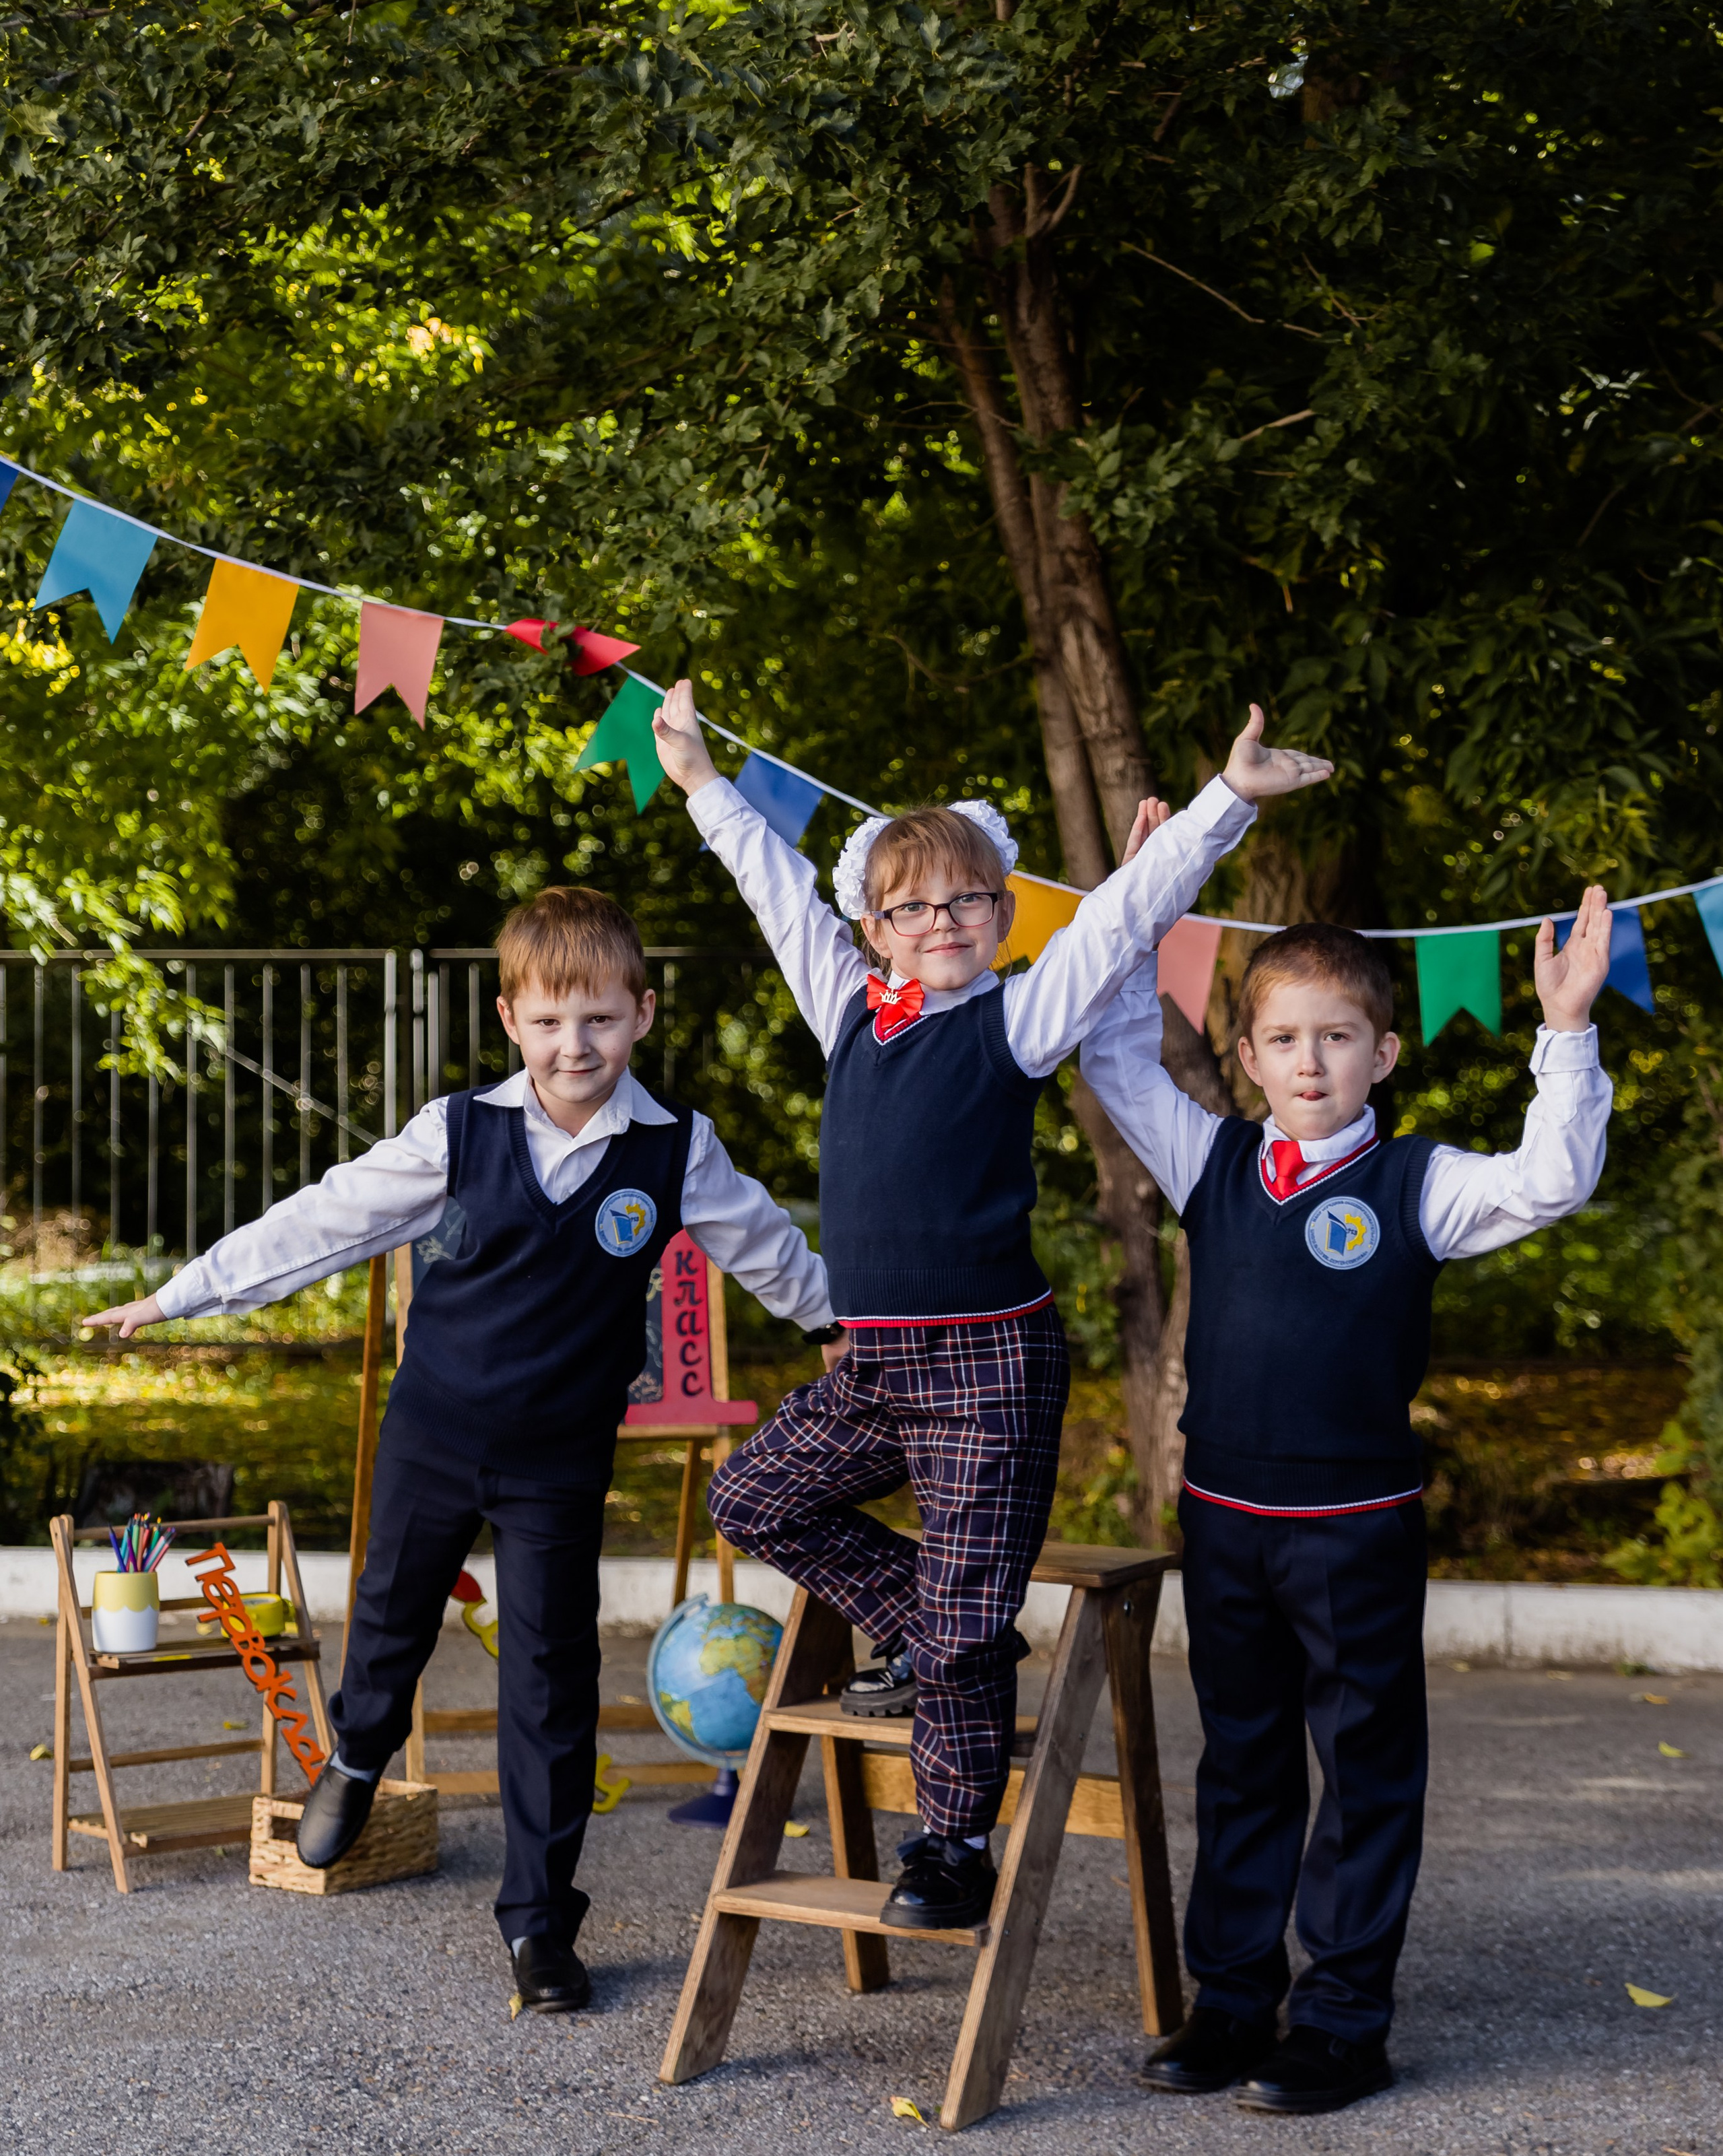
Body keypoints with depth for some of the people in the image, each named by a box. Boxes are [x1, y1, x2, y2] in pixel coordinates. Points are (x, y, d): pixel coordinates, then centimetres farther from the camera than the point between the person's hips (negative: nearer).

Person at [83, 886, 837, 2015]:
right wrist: (184, 1292, -1)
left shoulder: (677, 1151, -9)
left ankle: (540, 1919, 14)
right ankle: (359, 1756, 54)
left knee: (551, 1686, 1)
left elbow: (772, 1252, 7)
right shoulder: (461, 1132, -10)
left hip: (561, 1458, -1)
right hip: (433, 1432, 1)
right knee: (393, 1615, 20)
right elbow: (328, 1219, -4)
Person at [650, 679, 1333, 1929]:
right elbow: (780, 884, 22)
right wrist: (702, 782, 32)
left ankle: (955, 1847, 11)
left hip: (989, 1365, -6)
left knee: (966, 1622, -3)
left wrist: (1230, 797, -16)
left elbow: (1129, 912, -9)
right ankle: (917, 1633, 26)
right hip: (873, 1366, 6)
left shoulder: (1018, 1018, -2)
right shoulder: (850, 1008, 11)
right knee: (755, 1499, 16)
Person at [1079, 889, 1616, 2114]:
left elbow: (1550, 1182, -18)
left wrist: (1567, 1032, -25)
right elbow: (1118, 1058, 12)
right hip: (1224, 1519, 4)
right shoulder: (1213, 1165, 5)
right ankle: (1235, 2002, 25)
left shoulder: (1416, 1186, -5)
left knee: (1367, 1770, 5)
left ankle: (1345, 2023, 13)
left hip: (1359, 1529, -4)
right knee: (1241, 1767, 14)